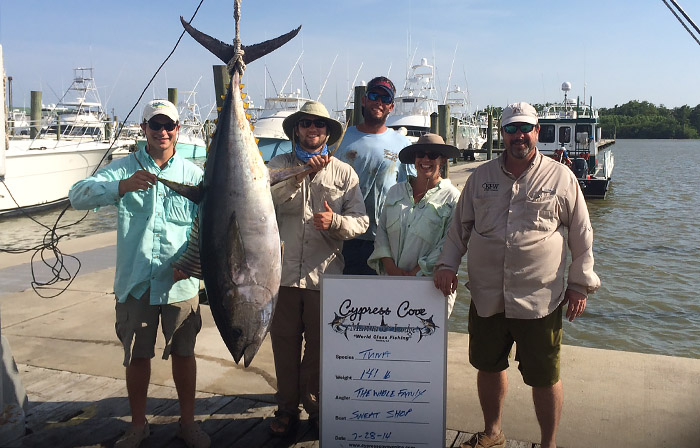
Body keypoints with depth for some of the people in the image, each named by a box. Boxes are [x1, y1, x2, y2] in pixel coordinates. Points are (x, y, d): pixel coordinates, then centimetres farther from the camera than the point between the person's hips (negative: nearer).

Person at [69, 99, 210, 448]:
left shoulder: (193, 173, 5)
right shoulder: (124, 169, 2)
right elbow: (78, 196, -13)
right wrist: (123, 186, -31)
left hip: (180, 282, 0)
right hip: (135, 282, 0)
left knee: (183, 353, 10)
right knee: (137, 355, 11)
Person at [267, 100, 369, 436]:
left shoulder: (344, 172, 9)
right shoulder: (278, 165, 10)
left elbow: (361, 221, 3)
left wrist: (335, 222, -17)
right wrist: (301, 173, -16)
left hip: (325, 275, 0)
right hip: (284, 272, 1)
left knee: (320, 346, 7)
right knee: (284, 344, 8)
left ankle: (316, 406, 27)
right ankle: (287, 408, 25)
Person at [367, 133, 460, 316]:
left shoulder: (452, 197, 0)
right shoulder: (396, 191, 13)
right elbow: (381, 230, 11)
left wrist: (415, 273, -13)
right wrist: (391, 268, -3)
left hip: (431, 286, -3)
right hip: (390, 281, 3)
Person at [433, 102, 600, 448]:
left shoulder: (561, 177, 0)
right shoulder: (480, 177, 7)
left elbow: (581, 236, 4)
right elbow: (459, 228, 12)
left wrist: (580, 283, 3)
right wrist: (447, 264, 0)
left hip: (541, 300, -3)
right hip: (486, 298, 3)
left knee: (544, 377, 7)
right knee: (488, 367, 17)